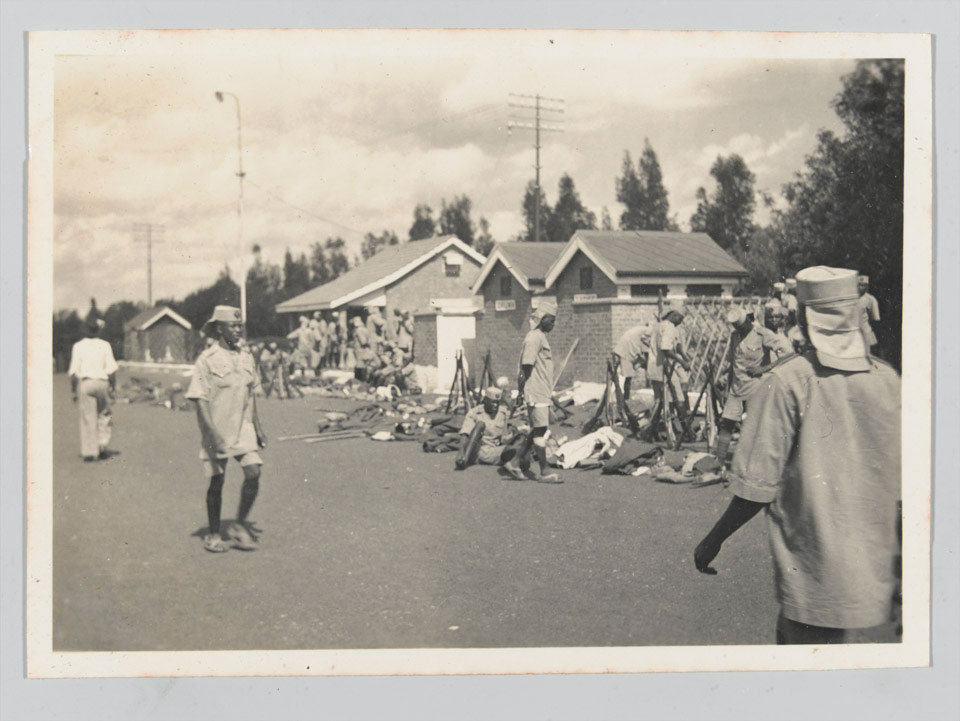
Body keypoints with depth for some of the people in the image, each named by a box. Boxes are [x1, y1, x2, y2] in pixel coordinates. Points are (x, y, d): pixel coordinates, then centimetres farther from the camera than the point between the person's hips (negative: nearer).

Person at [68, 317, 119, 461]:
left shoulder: (78, 346, -1)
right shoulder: (105, 345, 0)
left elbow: (74, 371, -4)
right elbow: (112, 369, -3)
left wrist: (73, 390, 3)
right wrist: (113, 388, 4)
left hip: (85, 383, 0)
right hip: (102, 382, 0)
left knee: (87, 418, 3)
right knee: (104, 416, 15)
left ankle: (89, 452, 2)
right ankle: (102, 446, 2)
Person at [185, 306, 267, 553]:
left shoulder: (246, 358, 8)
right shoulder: (207, 359, -9)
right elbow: (199, 399, -12)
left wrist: (258, 428, 13)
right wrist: (214, 434, -20)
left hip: (244, 428, 4)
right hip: (216, 431, -4)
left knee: (253, 473, -11)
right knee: (216, 482, 4)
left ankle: (239, 526, 7)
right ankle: (213, 535, 21)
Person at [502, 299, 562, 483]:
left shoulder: (543, 338, 19)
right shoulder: (533, 338, -13)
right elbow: (526, 366, -16)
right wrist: (522, 391, -17)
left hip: (543, 393, 10)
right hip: (536, 394, -10)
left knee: (537, 431, 12)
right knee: (540, 430, -6)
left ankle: (514, 464, 16)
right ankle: (543, 473, -1)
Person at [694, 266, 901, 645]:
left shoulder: (788, 382, -16)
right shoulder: (887, 379, -2)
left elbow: (758, 485, -17)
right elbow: (903, 484, 4)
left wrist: (713, 540, -3)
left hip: (812, 569, -5)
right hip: (870, 567, 5)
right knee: (790, 633, 22)